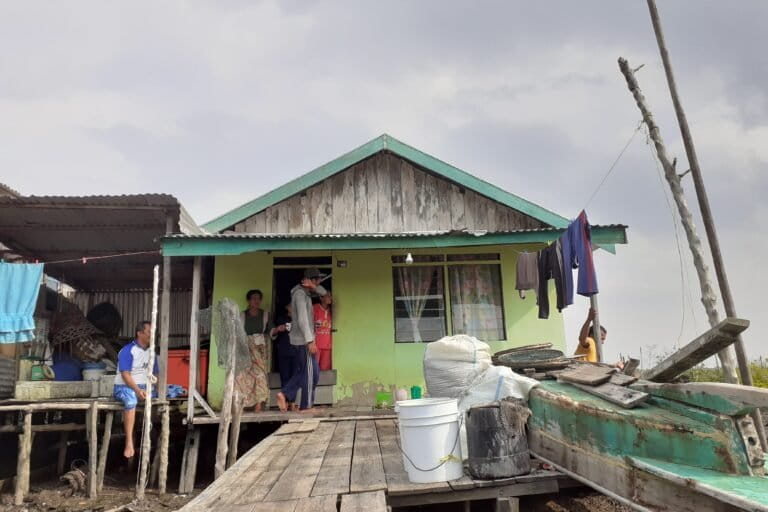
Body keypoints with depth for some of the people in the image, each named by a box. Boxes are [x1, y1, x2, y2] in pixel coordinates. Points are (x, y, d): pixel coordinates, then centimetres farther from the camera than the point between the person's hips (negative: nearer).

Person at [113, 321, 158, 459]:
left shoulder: (151, 352, 10)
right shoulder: (127, 350, -9)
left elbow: (155, 374, 13)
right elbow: (125, 375, -18)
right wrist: (137, 390, -31)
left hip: (143, 387, 6)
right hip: (124, 387, -6)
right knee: (131, 400, -38)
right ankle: (129, 443, -39)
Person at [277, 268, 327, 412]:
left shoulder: (305, 292, 13)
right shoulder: (300, 294, -16)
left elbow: (323, 292, 17)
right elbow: (302, 319, -22)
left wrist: (313, 287, -5)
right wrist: (310, 341, -25)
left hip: (301, 340, 9)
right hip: (304, 340, -9)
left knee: (302, 372, 14)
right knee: (311, 373, -2)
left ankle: (285, 394, 8)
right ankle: (306, 405, 5)